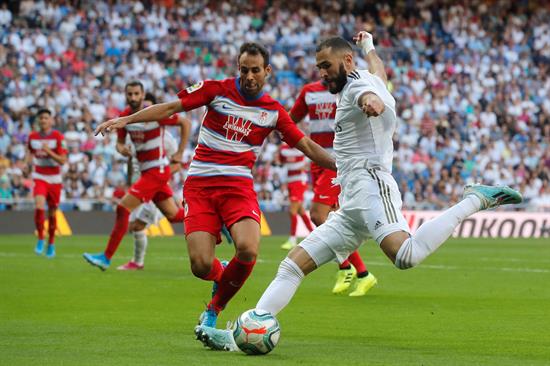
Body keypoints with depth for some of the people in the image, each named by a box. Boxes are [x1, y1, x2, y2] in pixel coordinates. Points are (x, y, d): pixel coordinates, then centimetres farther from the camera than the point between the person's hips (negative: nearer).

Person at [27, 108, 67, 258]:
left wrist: (49, 152, -25)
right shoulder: (32, 136, 2)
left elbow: (63, 161, -13)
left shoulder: (58, 137, -8)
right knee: (39, 207, -22)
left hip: (54, 179, -1)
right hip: (39, 178, 1)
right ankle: (40, 239, -9)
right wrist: (29, 158, 3)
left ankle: (51, 243, 26)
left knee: (52, 213, 7)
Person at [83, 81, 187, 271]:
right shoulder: (124, 116, 3)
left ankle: (106, 258, -9)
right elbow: (120, 141, 12)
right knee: (173, 215, 14)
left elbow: (184, 122, -7)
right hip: (146, 171, 8)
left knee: (123, 209, -14)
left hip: (157, 170, -8)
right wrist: (121, 149, -13)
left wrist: (180, 153, -7)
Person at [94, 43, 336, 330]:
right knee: (201, 266, -14)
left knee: (247, 250, -26)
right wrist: (125, 120, -5)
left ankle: (214, 308, 1)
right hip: (199, 185, -1)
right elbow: (171, 107, 3)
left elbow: (308, 146, 13)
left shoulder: (274, 111, 7)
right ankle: (222, 277, 27)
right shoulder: (217, 90, 3)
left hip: (238, 185, 1)